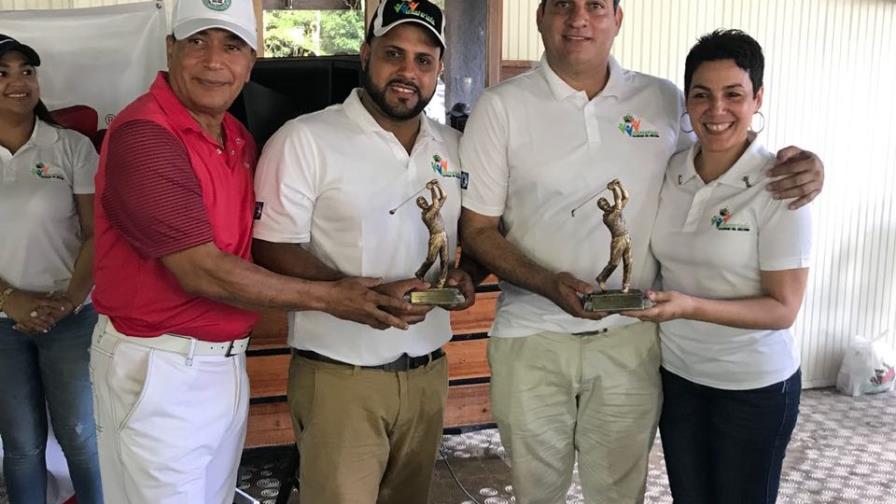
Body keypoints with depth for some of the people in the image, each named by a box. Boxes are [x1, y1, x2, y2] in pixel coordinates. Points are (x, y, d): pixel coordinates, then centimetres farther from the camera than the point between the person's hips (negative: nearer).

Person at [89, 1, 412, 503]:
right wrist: (329, 297, -16)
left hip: (227, 361, 7)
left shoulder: (240, 138, 7)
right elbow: (202, 272, -22)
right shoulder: (143, 135, -18)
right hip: (159, 368, -7)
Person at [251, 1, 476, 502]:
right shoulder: (305, 138, -9)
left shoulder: (455, 146, 9)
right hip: (340, 376, -5)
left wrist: (466, 274, -5)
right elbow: (271, 251, -14)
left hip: (429, 372, 6)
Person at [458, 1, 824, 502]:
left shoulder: (666, 101, 1)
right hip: (531, 336, -1)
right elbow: (477, 228, -4)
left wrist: (798, 168, -6)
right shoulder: (501, 107, -5)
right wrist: (548, 284, -20)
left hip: (632, 337, 1)